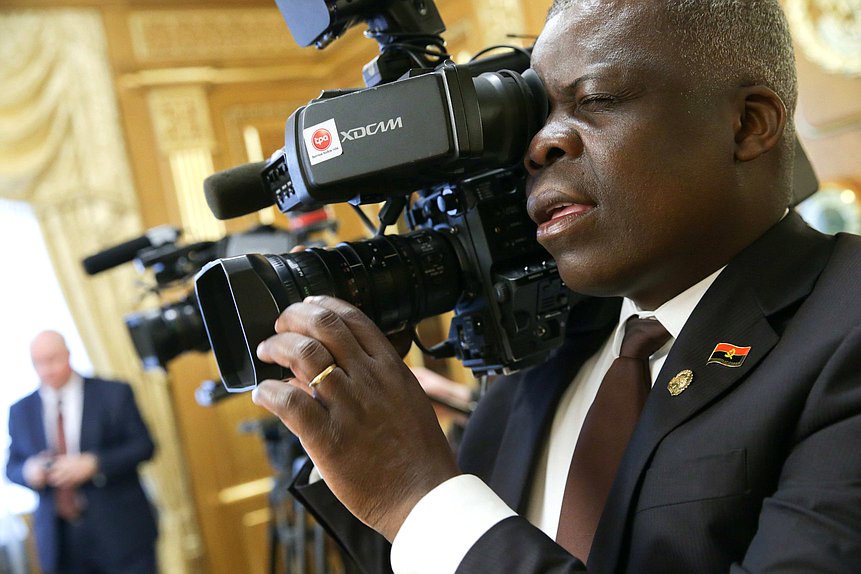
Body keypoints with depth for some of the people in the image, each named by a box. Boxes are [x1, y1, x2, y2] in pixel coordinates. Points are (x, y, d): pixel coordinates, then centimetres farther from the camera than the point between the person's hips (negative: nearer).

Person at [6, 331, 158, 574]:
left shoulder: (114, 393, -1)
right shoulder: (20, 411, 9)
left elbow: (143, 445, -4)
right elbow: (12, 466, 14)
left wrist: (93, 464, -18)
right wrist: (28, 471, -10)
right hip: (60, 542, 3)